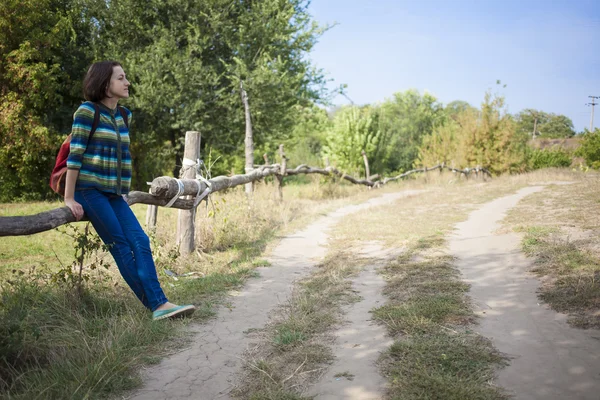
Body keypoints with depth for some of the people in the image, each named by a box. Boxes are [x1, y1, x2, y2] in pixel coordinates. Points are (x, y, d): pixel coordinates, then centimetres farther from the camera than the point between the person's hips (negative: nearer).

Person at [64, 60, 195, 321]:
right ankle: (156, 304, -6)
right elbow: (75, 155, -11)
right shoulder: (87, 111, -7)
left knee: (140, 241, -8)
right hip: (88, 189, -6)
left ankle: (159, 304, -11)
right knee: (121, 245, -8)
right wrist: (69, 198, -13)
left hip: (112, 192, 6)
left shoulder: (124, 115, 13)